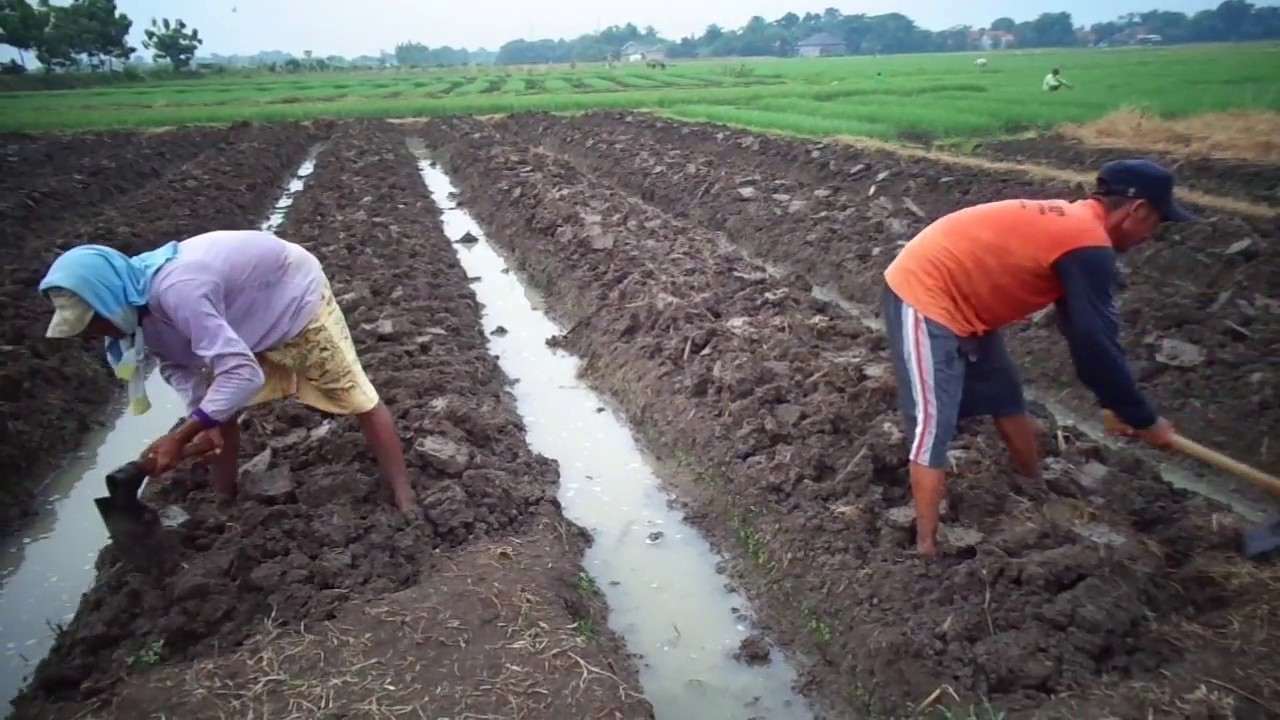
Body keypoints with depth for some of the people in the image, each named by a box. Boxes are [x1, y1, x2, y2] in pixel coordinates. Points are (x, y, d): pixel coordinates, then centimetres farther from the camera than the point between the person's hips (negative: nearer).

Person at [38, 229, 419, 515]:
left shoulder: (176, 290, -41)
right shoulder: (136, 299, -13)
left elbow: (243, 374, -42)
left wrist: (179, 437, -36)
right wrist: (202, 420, -17)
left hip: (294, 296, -8)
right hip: (248, 315, 9)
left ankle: (404, 502, 3)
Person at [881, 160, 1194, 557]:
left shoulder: (1071, 222, 12)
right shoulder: (1088, 245, -18)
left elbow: (1082, 332, 18)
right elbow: (1096, 345, -17)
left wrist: (1117, 404, 20)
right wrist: (1144, 421, -4)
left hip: (954, 298, 11)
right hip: (923, 296, -11)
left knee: (1006, 399, 21)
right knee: (933, 425, -11)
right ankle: (927, 548, -4)